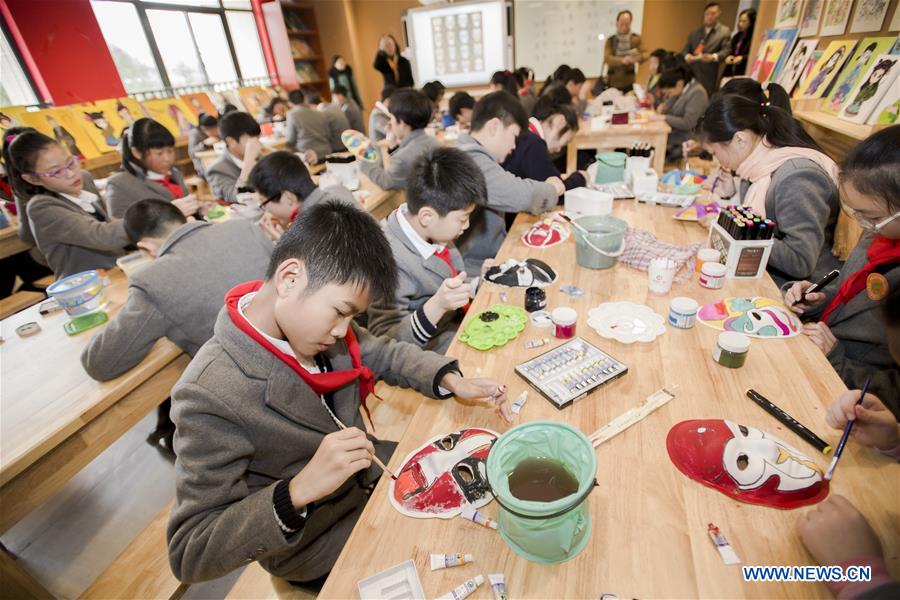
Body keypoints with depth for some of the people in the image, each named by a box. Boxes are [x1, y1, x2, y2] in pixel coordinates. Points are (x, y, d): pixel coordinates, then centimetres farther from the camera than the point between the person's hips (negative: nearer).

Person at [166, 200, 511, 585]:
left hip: (371, 470, 6)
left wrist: (452, 381, -14)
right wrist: (300, 490, -40)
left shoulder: (309, 321, -15)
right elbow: (189, 556, -26)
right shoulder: (210, 396, -33)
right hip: (311, 544, -5)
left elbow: (384, 353, 0)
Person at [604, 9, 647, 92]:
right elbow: (607, 58, -12)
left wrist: (639, 57, -30)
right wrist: (622, 60, -31)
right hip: (612, 83, 1)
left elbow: (645, 54, -4)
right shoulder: (610, 40, 2)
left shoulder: (636, 39, 2)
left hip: (628, 83, 0)